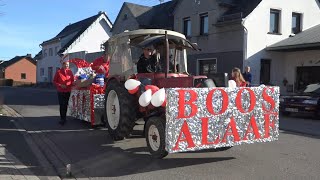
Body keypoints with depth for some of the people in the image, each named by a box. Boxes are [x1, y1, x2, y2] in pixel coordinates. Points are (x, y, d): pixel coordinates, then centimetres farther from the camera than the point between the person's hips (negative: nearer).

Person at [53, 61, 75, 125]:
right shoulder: (58, 72, -4)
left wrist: (71, 85, -9)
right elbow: (54, 81, 0)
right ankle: (62, 118, 4)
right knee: (61, 105, -3)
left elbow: (72, 80, 12)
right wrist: (60, 85, -15)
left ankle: (64, 118, 21)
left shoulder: (70, 72, 4)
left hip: (68, 91, 2)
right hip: (60, 91, -2)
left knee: (65, 105, 9)